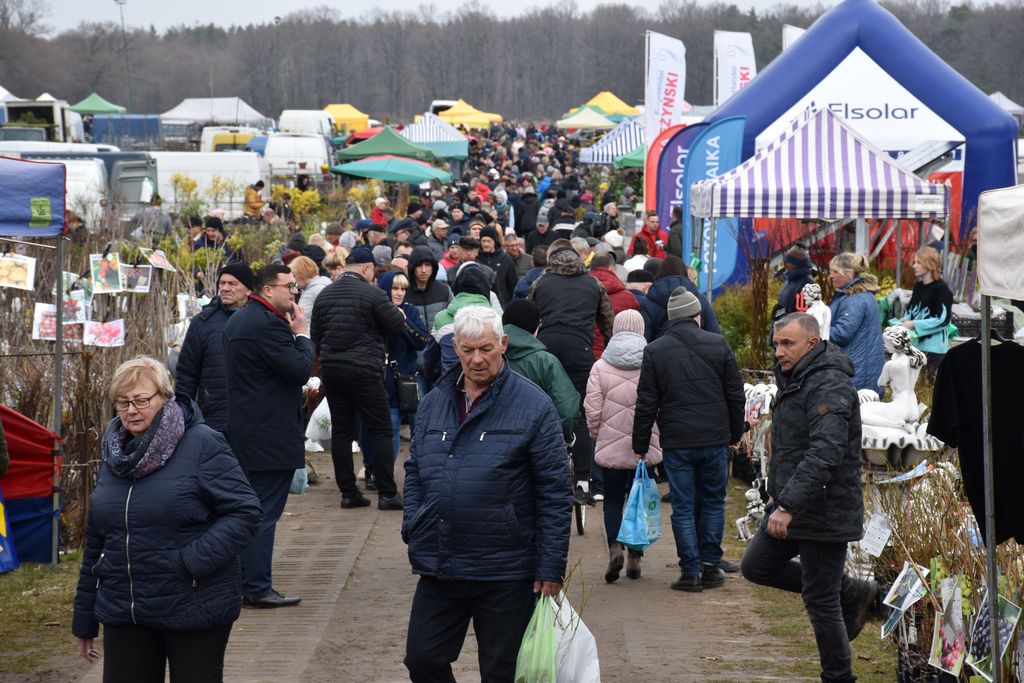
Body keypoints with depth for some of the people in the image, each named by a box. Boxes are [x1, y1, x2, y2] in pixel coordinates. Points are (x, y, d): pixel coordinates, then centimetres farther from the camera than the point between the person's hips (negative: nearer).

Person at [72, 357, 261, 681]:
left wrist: (195, 560, -23)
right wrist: (84, 620, 18)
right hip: (123, 614, 5)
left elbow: (245, 512, -13)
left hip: (194, 612, -5)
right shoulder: (114, 454, 10)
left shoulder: (202, 445, -9)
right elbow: (96, 541, 16)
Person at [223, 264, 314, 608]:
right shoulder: (268, 324, -19)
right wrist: (301, 333, -7)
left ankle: (242, 581, 23)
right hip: (271, 435, -11)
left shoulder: (238, 320, 14)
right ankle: (257, 588, -3)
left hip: (243, 432, 11)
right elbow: (300, 370, -20)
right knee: (265, 512, -6)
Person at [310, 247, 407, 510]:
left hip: (331, 370, 6)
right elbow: (397, 326, -7)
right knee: (380, 430, 0)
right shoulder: (372, 294, -10)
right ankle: (387, 493, -2)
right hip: (364, 371, -6)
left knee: (341, 431, 8)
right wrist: (400, 313, 15)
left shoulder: (324, 295, 9)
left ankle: (348, 492, 9)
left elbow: (315, 335, 14)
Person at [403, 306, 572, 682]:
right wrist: (413, 530, 5)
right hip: (437, 569, 5)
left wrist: (551, 568, -10)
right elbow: (415, 471, 18)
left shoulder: (533, 406, -7)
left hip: (505, 574, -4)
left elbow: (555, 493, -8)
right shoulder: (433, 403, 8)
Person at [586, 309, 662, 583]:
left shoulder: (600, 367, -5)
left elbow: (592, 409, -3)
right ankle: (635, 556, 11)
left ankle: (615, 547, -13)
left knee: (613, 500, 9)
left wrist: (595, 435, 14)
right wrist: (660, 436, 13)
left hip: (611, 447, 0)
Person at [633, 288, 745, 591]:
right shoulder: (718, 344, 1)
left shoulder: (654, 351, -2)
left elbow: (646, 404, -1)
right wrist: (735, 434, 16)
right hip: (715, 440, 1)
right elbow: (736, 395, 5)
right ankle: (710, 565, 13)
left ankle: (691, 571, 2)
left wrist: (640, 445, 6)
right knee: (713, 502, 14)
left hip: (676, 443, -1)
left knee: (683, 507, 4)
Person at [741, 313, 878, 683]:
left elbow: (823, 454, -32)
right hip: (791, 504, 10)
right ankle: (851, 593, 20)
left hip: (824, 511, -10)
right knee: (756, 566, 15)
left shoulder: (828, 386, -21)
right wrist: (778, 493, 25)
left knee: (821, 601, -3)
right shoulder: (794, 380, 12)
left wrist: (788, 505, -36)